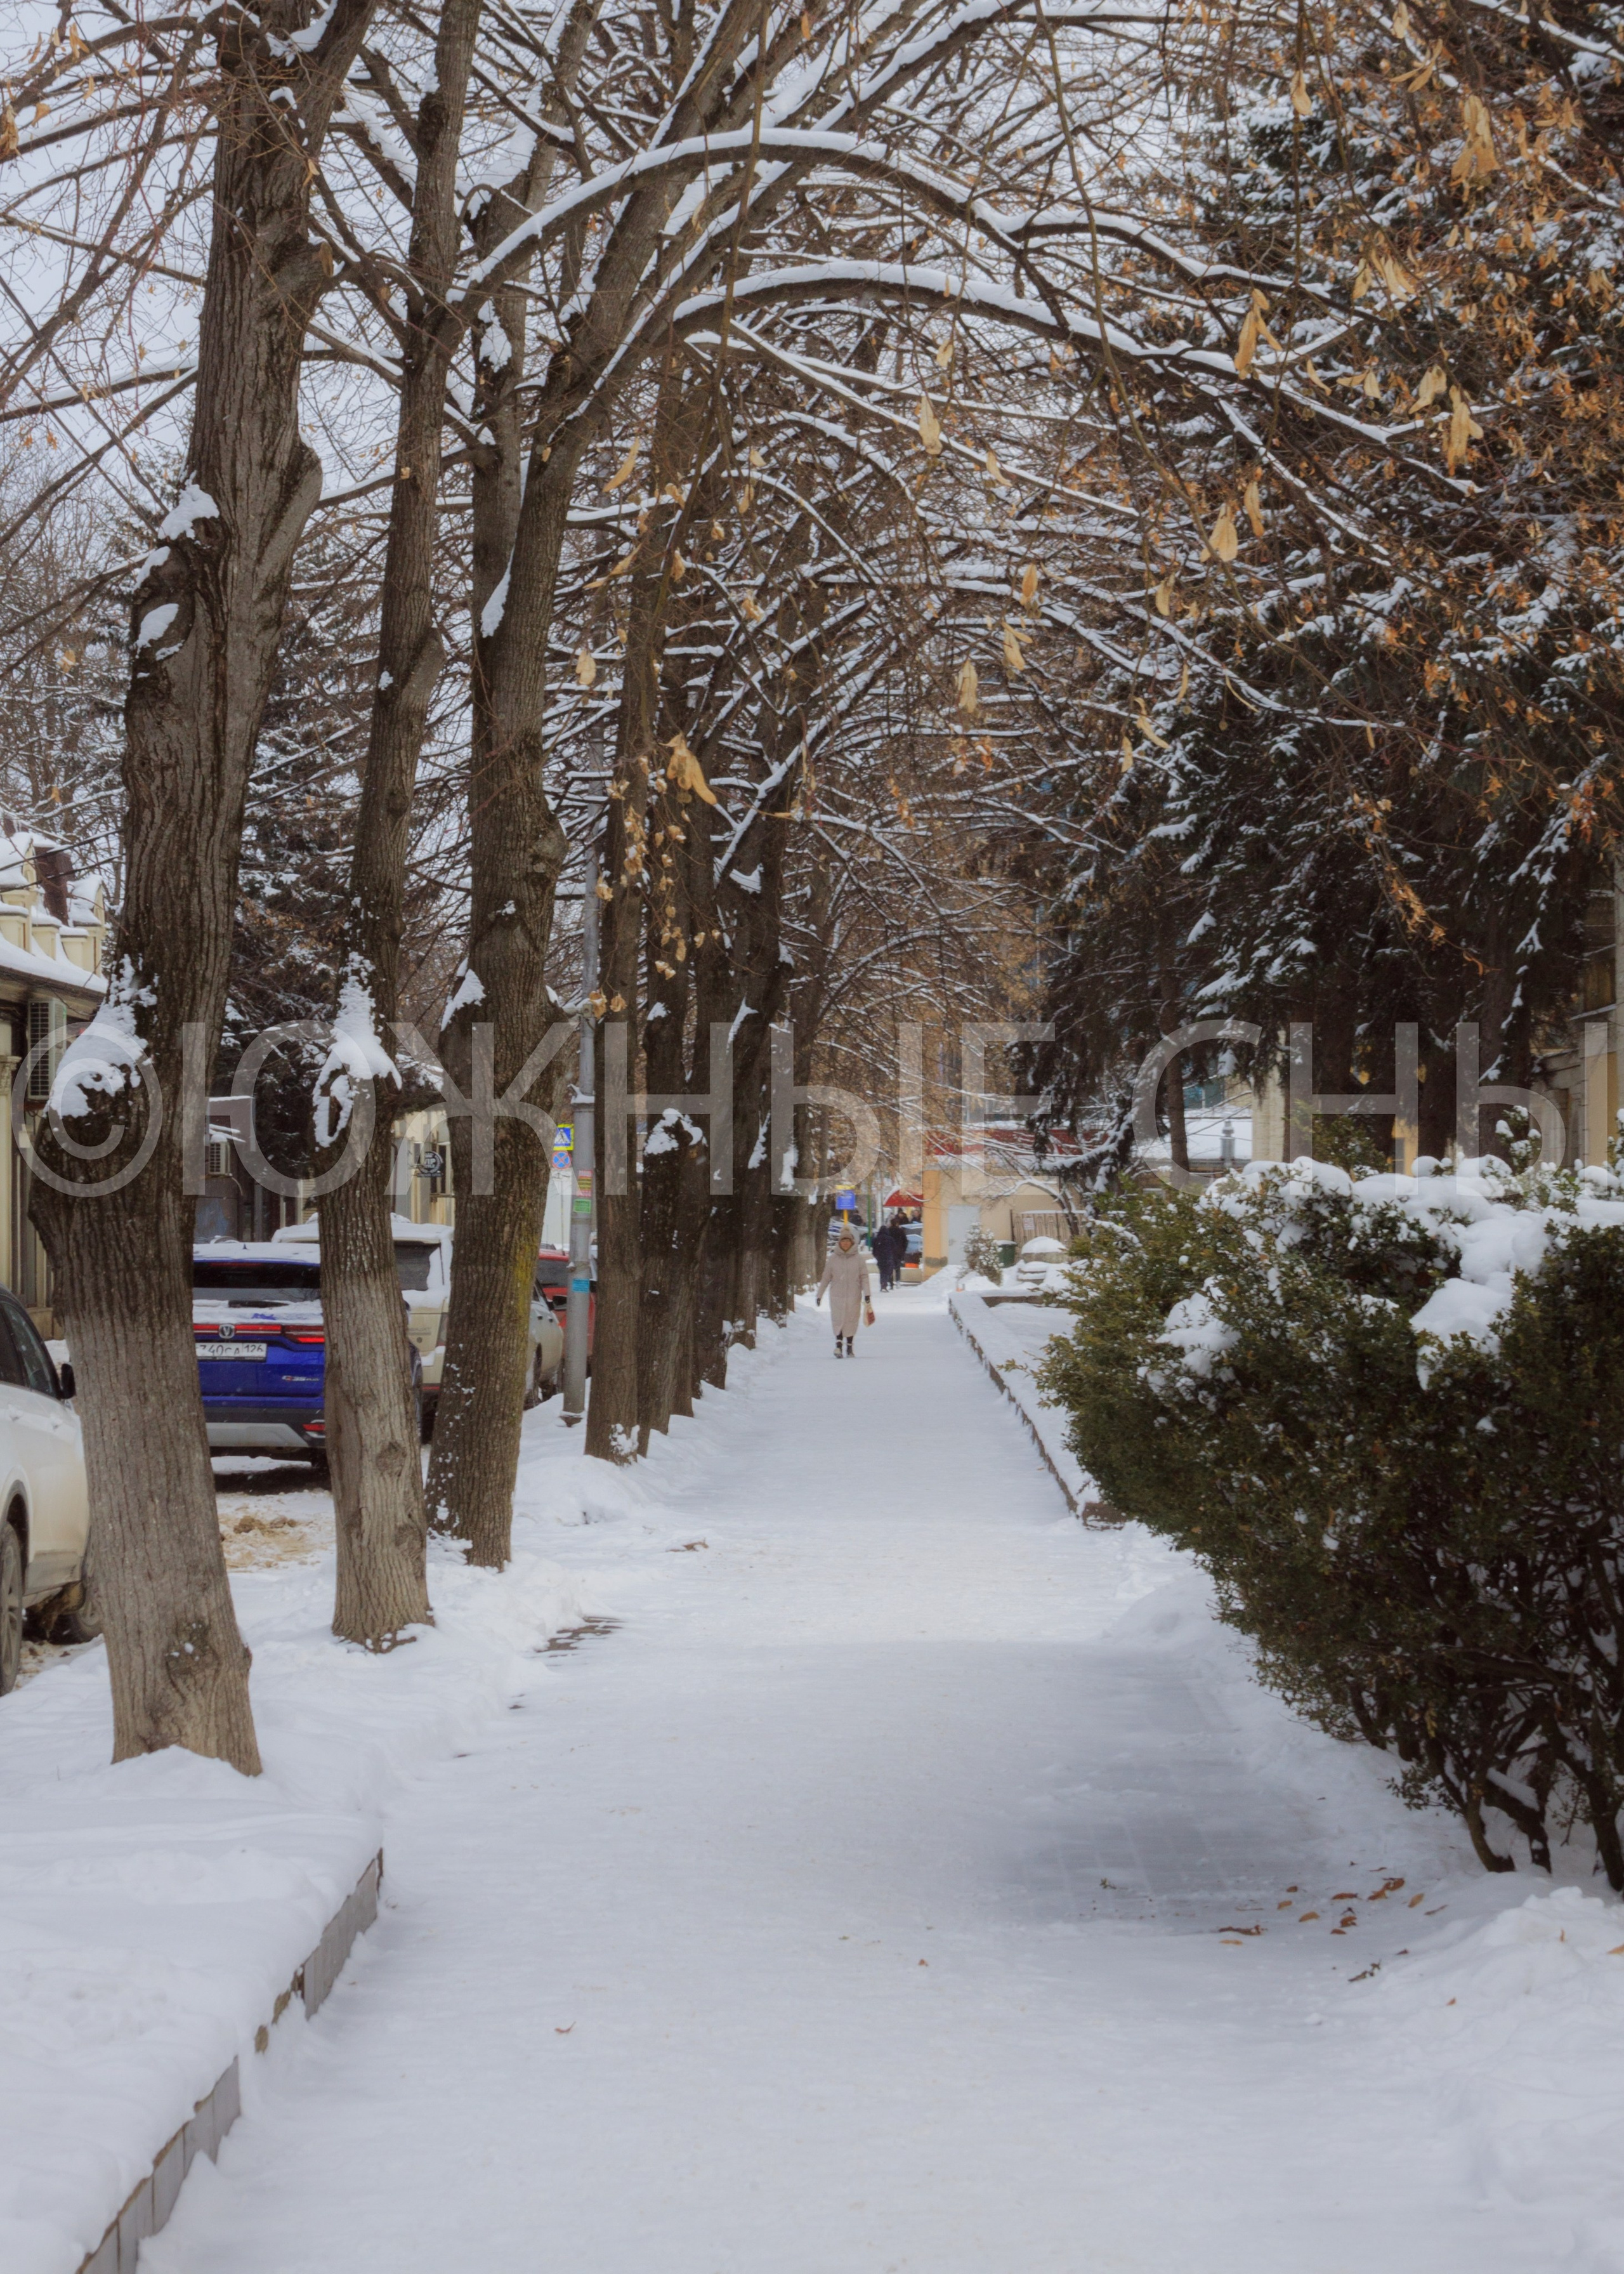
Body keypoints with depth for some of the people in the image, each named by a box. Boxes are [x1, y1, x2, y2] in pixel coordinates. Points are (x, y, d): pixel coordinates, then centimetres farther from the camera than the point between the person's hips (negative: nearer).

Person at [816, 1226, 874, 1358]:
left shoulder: (859, 1258, 1)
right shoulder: (833, 1258, 4)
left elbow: (864, 1277, 2)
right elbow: (826, 1277, 9)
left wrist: (867, 1294, -5)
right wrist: (819, 1295, 11)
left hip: (854, 1296, 0)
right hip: (837, 1295, 0)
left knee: (851, 1321, 4)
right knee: (838, 1321, -9)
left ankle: (850, 1348, 15)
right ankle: (838, 1345, -15)